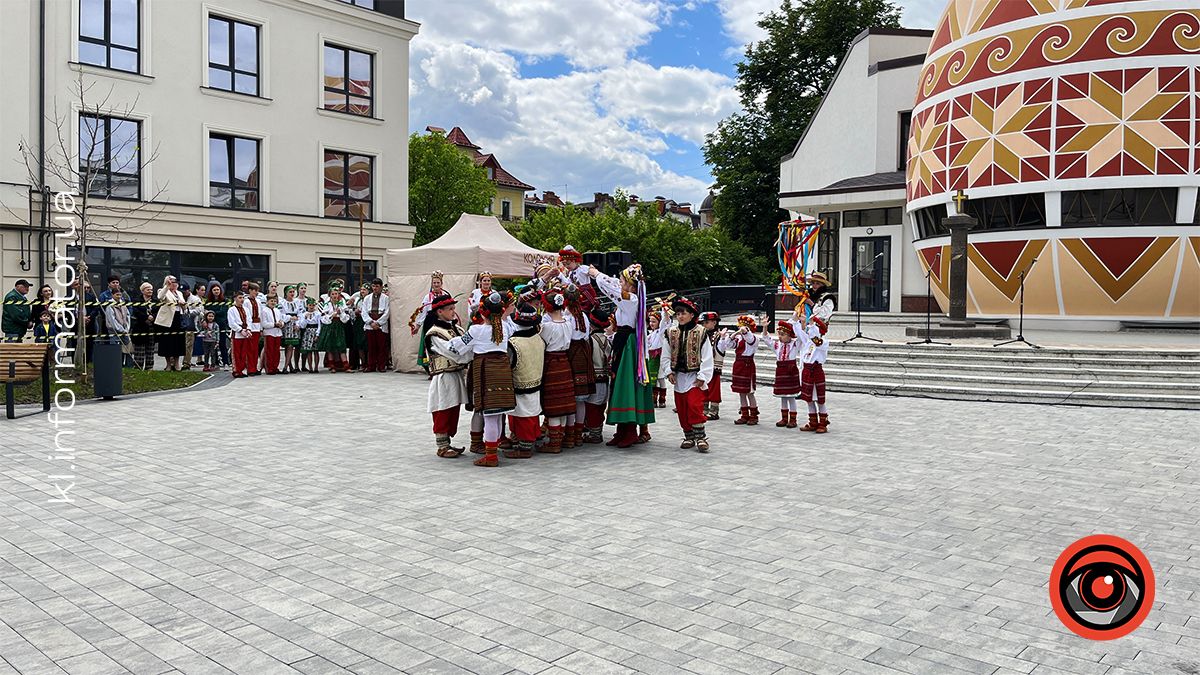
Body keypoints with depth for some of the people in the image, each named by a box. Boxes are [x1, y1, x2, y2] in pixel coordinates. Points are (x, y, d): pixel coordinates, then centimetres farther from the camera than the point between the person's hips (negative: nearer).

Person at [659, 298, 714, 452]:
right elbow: (666, 355, 10)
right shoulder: (671, 333, 5)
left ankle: (700, 436, -5)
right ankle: (689, 436, 18)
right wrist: (669, 372, -2)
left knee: (695, 406, -13)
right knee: (681, 408, 7)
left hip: (694, 376, -4)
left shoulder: (701, 332, -6)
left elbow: (707, 357, -6)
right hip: (678, 377, 5)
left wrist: (702, 376, -10)